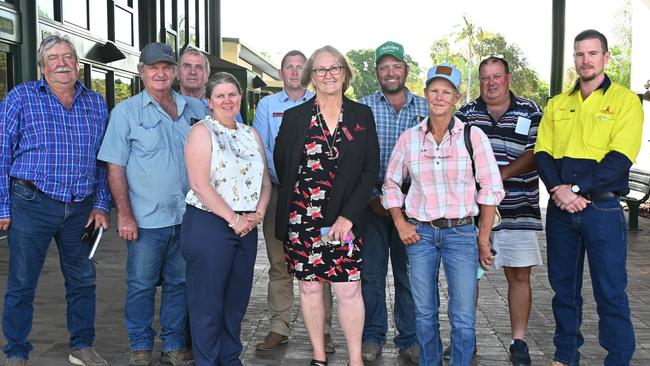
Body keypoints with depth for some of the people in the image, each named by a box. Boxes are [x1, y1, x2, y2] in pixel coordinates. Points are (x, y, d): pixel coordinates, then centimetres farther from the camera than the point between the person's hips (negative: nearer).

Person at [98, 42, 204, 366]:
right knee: (141, 285, 6)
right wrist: (124, 215, -10)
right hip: (146, 218, -3)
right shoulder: (126, 111, -1)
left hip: (187, 216, 3)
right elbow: (115, 167, -4)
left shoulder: (194, 109, 8)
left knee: (179, 284, 12)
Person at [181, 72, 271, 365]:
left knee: (237, 299, 12)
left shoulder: (251, 135, 15)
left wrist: (258, 214, -4)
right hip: (208, 225, -6)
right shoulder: (202, 131, -5)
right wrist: (234, 219, -14)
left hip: (247, 228, 6)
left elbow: (265, 181, 14)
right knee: (208, 302, 1)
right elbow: (199, 183, -15)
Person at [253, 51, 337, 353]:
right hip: (277, 192, 1)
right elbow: (260, 148, 0)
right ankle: (279, 328, 13)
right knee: (279, 263, 5)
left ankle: (322, 329, 8)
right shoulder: (267, 105, 9)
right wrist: (285, 179, -12)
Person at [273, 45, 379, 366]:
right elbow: (280, 163, 11)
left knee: (349, 290, -3)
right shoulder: (294, 117, 4)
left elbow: (371, 169, 0)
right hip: (302, 217, 1)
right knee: (310, 288, 8)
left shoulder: (362, 116, 4)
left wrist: (348, 215, -8)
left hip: (345, 219, -1)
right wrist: (299, 198, 8)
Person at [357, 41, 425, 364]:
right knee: (371, 272, 5)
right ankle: (372, 337, 18)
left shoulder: (425, 108, 7)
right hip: (372, 201, -1)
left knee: (409, 273, 7)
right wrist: (373, 197, -9)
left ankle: (409, 338, 20)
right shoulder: (362, 108, 3)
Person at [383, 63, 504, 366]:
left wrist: (483, 239, -2)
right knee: (424, 314, 10)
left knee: (463, 317, -2)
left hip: (461, 232, -1)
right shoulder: (409, 138, 2)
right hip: (419, 233, 2)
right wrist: (400, 223, 1)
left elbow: (491, 188, -1)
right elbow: (391, 184, 13)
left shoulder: (473, 136, -3)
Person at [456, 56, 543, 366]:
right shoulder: (466, 113, 10)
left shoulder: (530, 112, 6)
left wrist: (501, 174, -16)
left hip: (517, 209, -1)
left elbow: (535, 154, -3)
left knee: (519, 275, 3)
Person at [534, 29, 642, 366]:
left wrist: (576, 188, -18)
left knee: (610, 291, 1)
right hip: (560, 208, 4)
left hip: (602, 209, -4)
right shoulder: (557, 104, 12)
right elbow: (542, 153, 4)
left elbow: (619, 159, -11)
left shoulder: (625, 101, -1)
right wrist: (558, 189, -13)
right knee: (563, 286, 13)